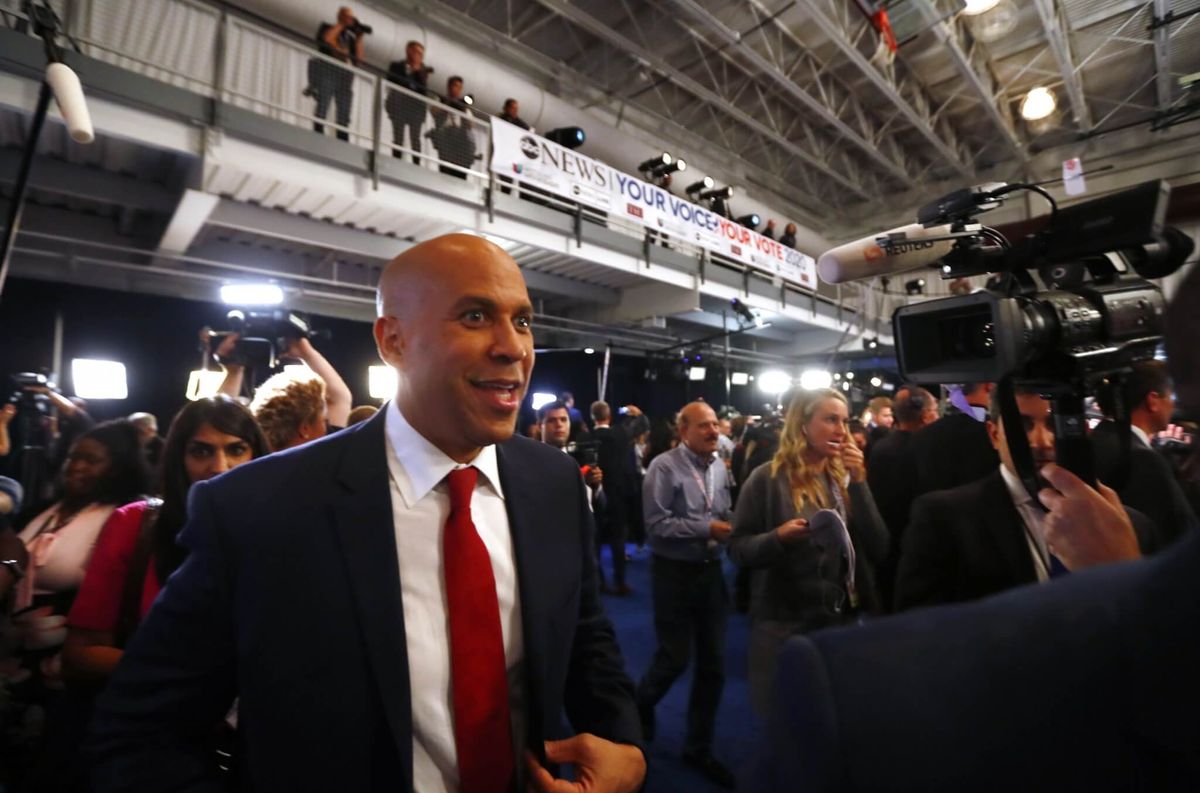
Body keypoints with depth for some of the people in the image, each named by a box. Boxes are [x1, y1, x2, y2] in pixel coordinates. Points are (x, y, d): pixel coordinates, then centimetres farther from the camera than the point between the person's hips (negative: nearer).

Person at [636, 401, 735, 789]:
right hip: (674, 572, -6)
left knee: (713, 663, 13)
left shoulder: (720, 468, 4)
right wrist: (707, 529, -21)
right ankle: (642, 703, 41)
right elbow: (657, 524, -20)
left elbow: (724, 516, 12)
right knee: (675, 657, 6)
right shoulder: (664, 466, -16)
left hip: (711, 571, 6)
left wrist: (729, 528, -9)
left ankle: (698, 747, 34)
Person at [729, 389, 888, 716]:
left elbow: (879, 550, -3)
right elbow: (738, 548, -8)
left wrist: (859, 483, -12)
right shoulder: (768, 479, -9)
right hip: (784, 621, -4)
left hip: (845, 617, 4)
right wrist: (778, 537, -26)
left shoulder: (845, 478, 5)